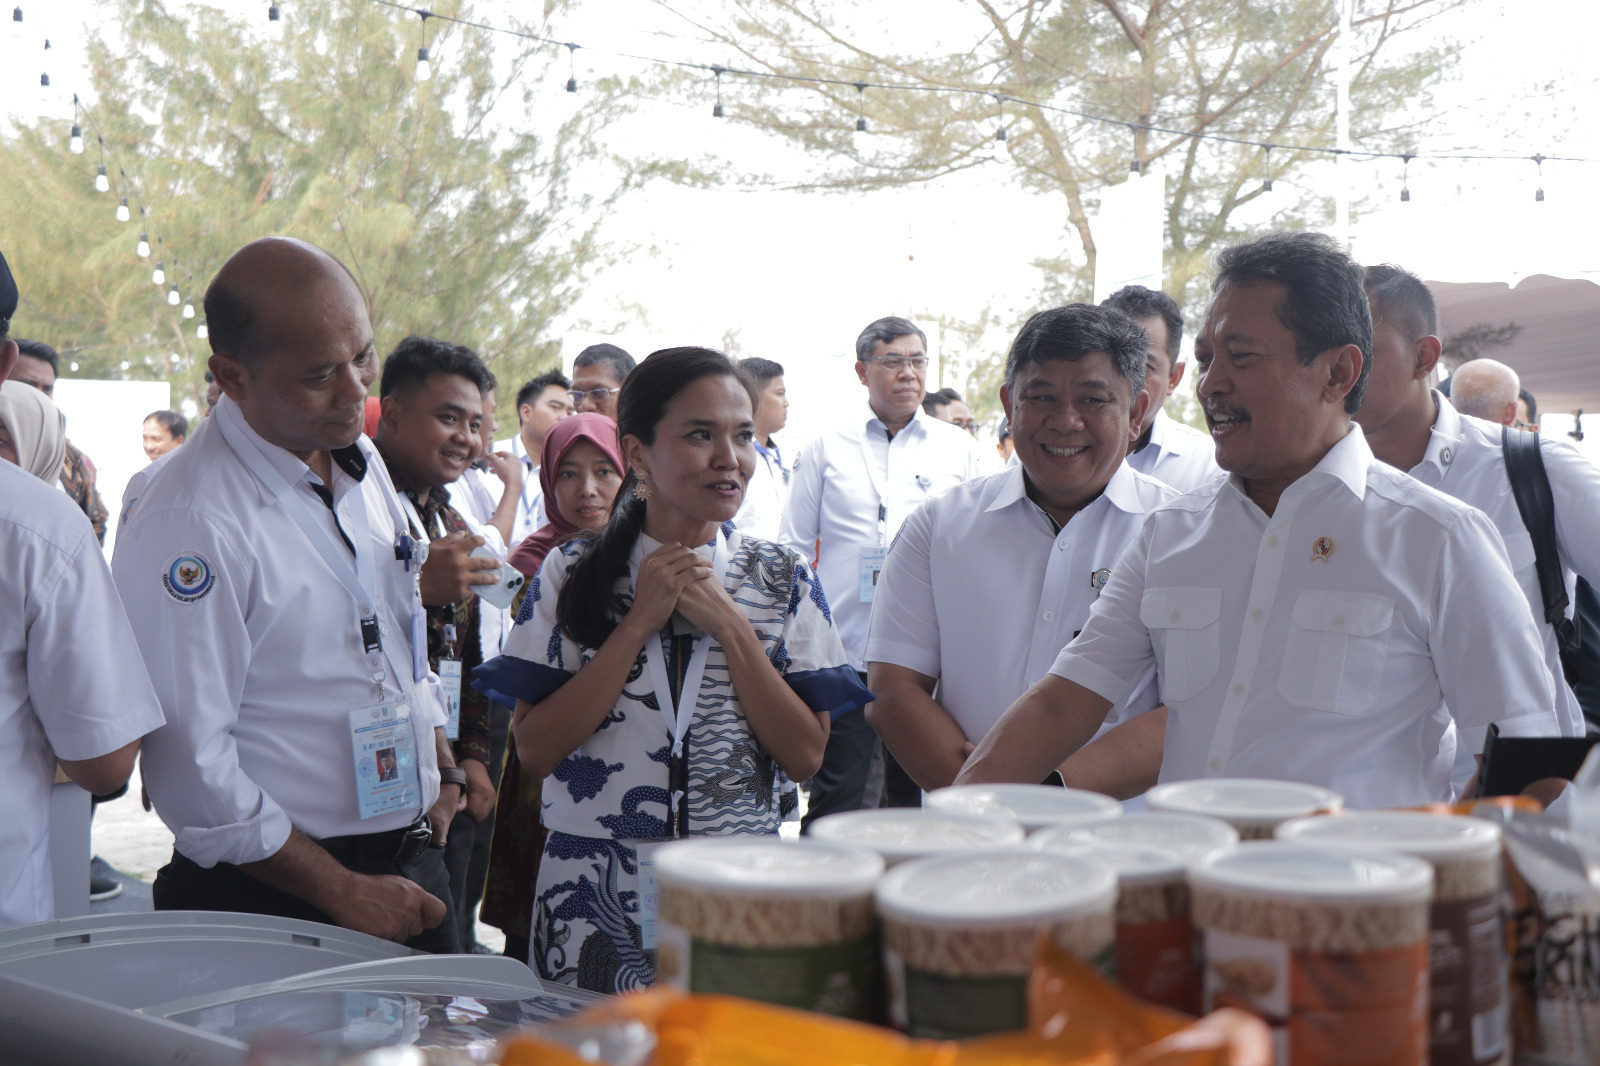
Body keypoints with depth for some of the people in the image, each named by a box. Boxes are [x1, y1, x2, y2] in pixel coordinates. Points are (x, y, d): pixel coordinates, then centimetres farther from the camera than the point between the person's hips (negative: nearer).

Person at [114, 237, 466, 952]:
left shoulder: (360, 458, 5)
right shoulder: (188, 525, -20)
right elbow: (190, 769, -21)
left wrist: (439, 762, 8)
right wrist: (343, 893, -16)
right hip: (274, 900, -7)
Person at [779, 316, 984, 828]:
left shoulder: (958, 449, 10)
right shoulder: (826, 450, 8)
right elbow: (793, 550, 9)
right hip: (842, 650, -1)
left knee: (919, 796, 9)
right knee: (837, 796, 2)